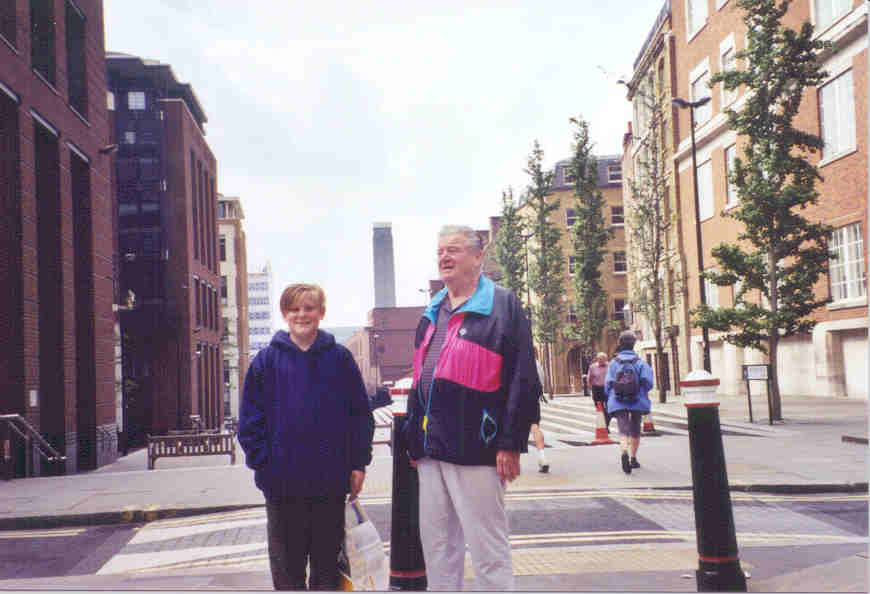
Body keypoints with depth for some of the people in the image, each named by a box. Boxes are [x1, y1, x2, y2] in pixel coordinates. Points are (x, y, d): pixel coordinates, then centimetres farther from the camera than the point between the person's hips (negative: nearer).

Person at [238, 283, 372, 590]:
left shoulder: (339, 358, 2)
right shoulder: (267, 360, 1)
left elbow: (360, 412, 4)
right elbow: (250, 418, 3)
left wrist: (359, 462, -1)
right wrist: (262, 462, -6)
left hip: (331, 482, 0)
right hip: (283, 482, 0)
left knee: (328, 556, 12)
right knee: (287, 562, 10)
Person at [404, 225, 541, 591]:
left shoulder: (502, 306, -4)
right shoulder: (432, 314, 17)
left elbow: (522, 379, -10)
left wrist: (510, 443, -15)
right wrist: (414, 441, 18)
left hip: (475, 449, -7)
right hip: (431, 450, 7)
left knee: (488, 548, -1)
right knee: (436, 546, 14)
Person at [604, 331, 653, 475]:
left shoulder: (614, 363, 1)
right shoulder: (639, 362, -1)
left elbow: (608, 383, -3)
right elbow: (647, 380, -10)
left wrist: (611, 397, 13)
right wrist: (642, 393, 9)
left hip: (619, 403, -1)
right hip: (637, 402, 1)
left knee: (623, 430, -6)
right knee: (635, 430, 17)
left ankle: (624, 452, -35)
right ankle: (633, 459, 28)